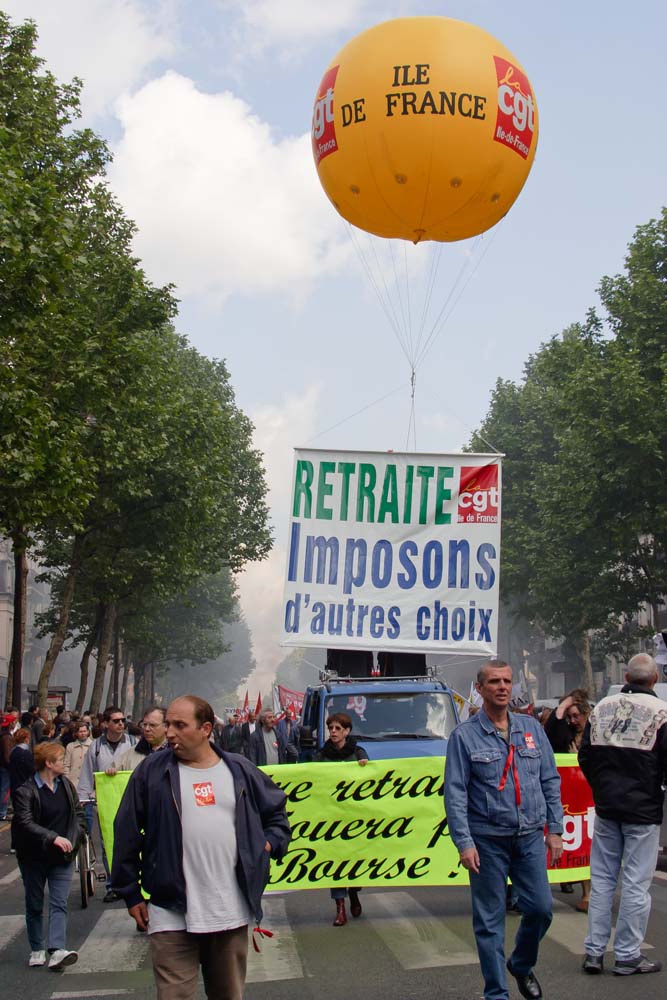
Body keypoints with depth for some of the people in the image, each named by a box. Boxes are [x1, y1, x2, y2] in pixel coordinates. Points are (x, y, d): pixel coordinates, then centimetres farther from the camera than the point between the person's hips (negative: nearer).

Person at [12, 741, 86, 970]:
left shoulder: (66, 784, 4)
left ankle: (57, 950, -13)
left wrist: (74, 838, -2)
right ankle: (37, 950, 23)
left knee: (59, 903, -7)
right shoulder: (25, 791, -14)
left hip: (62, 856, 3)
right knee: (34, 905, 10)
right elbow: (25, 823, -23)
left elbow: (79, 813, 13)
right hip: (34, 857, -3)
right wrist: (54, 838, -31)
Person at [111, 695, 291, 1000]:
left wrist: (270, 843, 3)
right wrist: (131, 894, 3)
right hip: (172, 914, -2)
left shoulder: (239, 770, 5)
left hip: (232, 913, 3)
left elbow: (276, 810, 20)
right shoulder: (153, 771, -2)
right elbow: (127, 835, 2)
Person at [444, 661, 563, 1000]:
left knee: (540, 908, 7)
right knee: (489, 920, 4)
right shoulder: (464, 735, -5)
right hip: (488, 840, -3)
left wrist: (555, 829, 6)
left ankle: (522, 965, 35)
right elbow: (455, 793, -8)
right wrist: (464, 843, -14)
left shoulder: (531, 728, 7)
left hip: (531, 836, 4)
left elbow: (550, 781, 11)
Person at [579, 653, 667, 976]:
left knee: (602, 880, 11)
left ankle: (594, 952, 14)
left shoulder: (601, 708, 3)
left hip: (606, 808, 4)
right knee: (635, 883, 3)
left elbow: (584, 757, 8)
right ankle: (627, 956, 9)